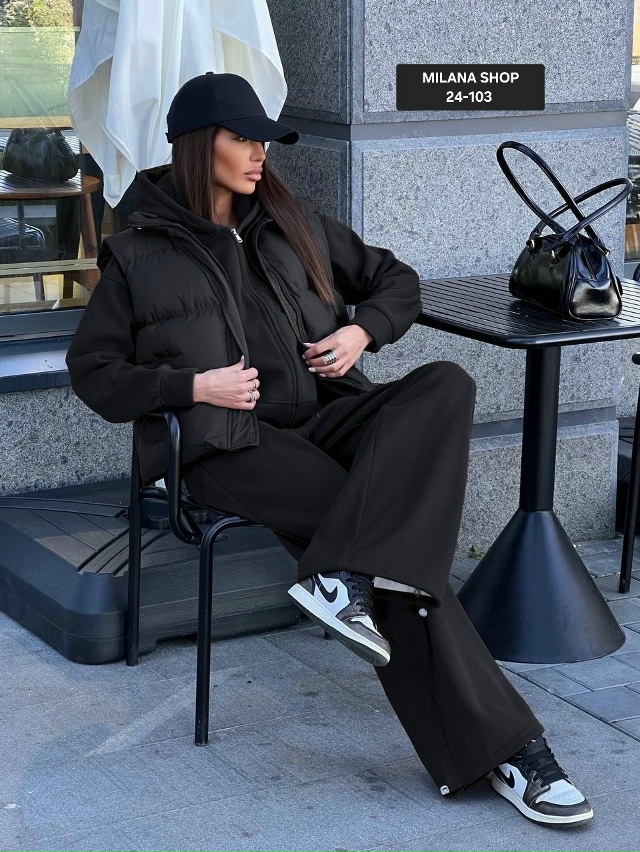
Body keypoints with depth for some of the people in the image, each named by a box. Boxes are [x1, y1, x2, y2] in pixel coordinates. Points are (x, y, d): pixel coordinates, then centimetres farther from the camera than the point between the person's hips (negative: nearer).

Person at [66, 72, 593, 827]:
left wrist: (363, 331, 2)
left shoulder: (292, 223, 20)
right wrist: (192, 385, -9)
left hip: (323, 416, 5)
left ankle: (339, 575, -39)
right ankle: (499, 746, -25)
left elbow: (395, 279, 26)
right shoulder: (139, 254, 8)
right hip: (230, 443, -5)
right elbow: (92, 370, 7)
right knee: (385, 526, -28)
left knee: (446, 384, -27)